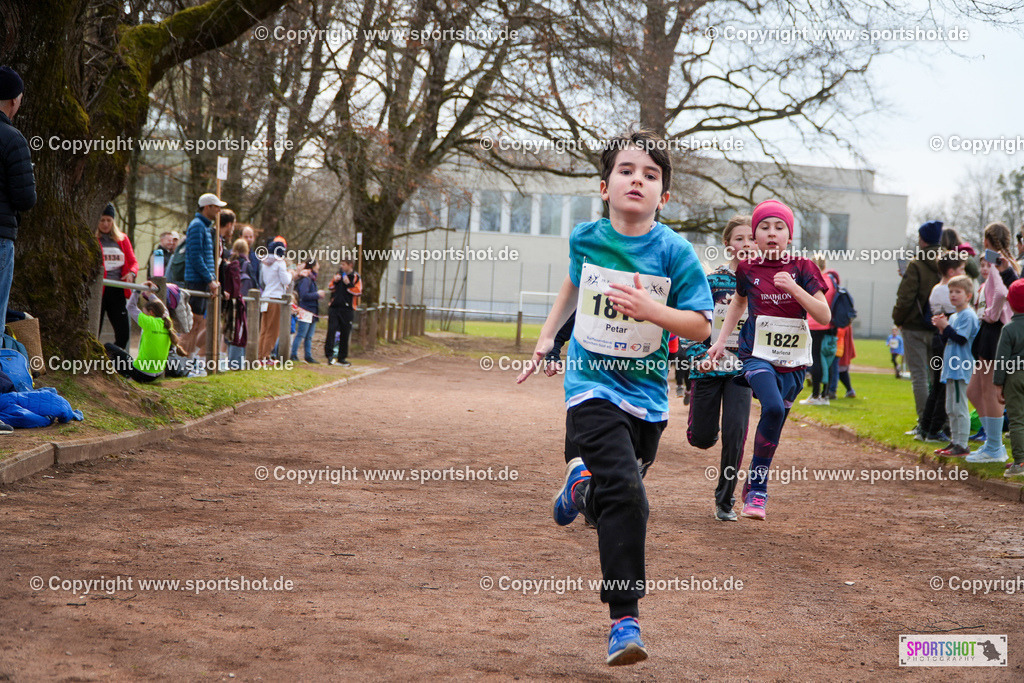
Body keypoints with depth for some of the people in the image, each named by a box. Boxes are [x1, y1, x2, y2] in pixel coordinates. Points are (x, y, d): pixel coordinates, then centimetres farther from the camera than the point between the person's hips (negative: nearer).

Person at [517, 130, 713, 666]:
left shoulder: (673, 251, -10)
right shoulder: (585, 238, -2)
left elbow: (701, 326, -10)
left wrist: (651, 310, -25)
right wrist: (546, 339, 20)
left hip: (645, 393, 2)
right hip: (592, 385, -1)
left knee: (622, 499, 11)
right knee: (625, 489, -20)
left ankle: (582, 482, 47)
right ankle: (625, 620, -16)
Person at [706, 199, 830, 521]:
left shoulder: (802, 268, -2)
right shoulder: (747, 269, 1)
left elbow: (825, 316, -6)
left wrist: (794, 289, -18)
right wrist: (721, 340, 18)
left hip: (794, 361, 2)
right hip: (758, 355, -2)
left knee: (774, 428, 5)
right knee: (773, 408, -26)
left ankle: (755, 488, 27)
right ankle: (757, 491, -15)